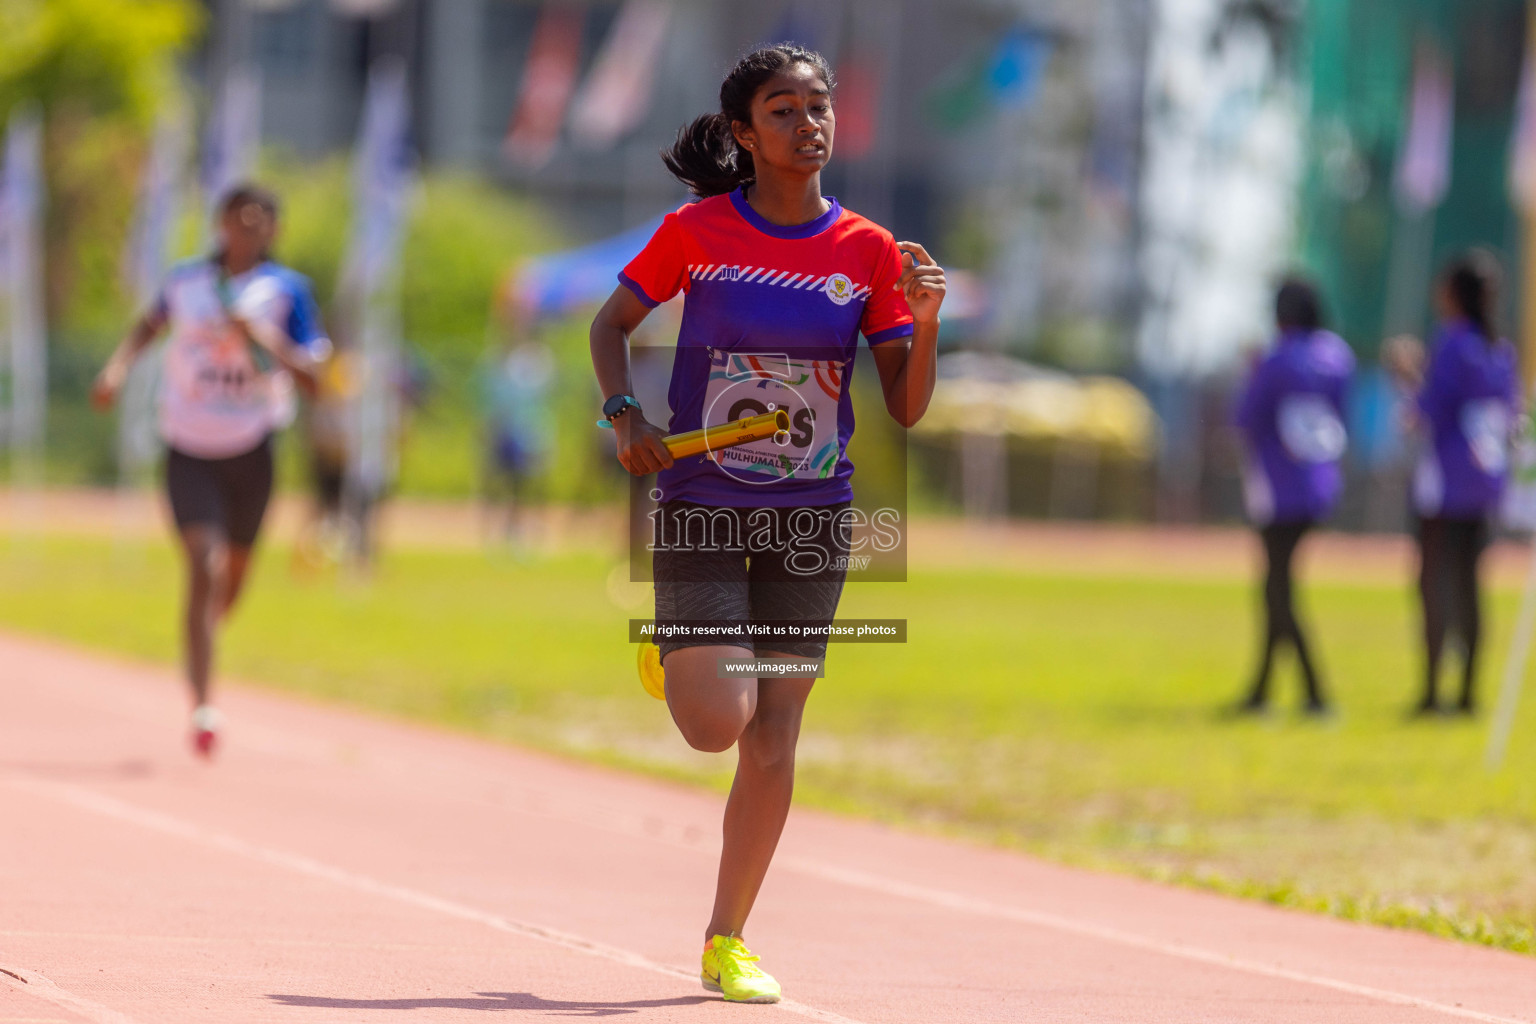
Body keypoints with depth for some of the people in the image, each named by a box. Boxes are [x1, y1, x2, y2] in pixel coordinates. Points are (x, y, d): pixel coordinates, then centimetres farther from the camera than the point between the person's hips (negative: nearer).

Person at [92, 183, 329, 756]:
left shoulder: (287, 290, -3)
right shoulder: (186, 281, 3)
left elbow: (312, 375, -8)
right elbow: (152, 323, 22)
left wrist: (262, 337, -22)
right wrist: (118, 366, 5)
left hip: (252, 450, 1)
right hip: (189, 451, -1)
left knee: (233, 578, 15)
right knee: (204, 568, -17)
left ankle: (204, 634, 51)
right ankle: (202, 707, -21)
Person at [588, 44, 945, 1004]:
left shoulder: (869, 251, -1)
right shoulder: (697, 232, -5)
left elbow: (907, 407, 1)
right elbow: (612, 322, 8)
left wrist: (925, 324, -18)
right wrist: (625, 414, -10)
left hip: (812, 518, 2)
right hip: (702, 504, -2)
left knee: (774, 741, 1)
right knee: (718, 724, -12)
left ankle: (727, 941, 15)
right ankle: (673, 650, 25)